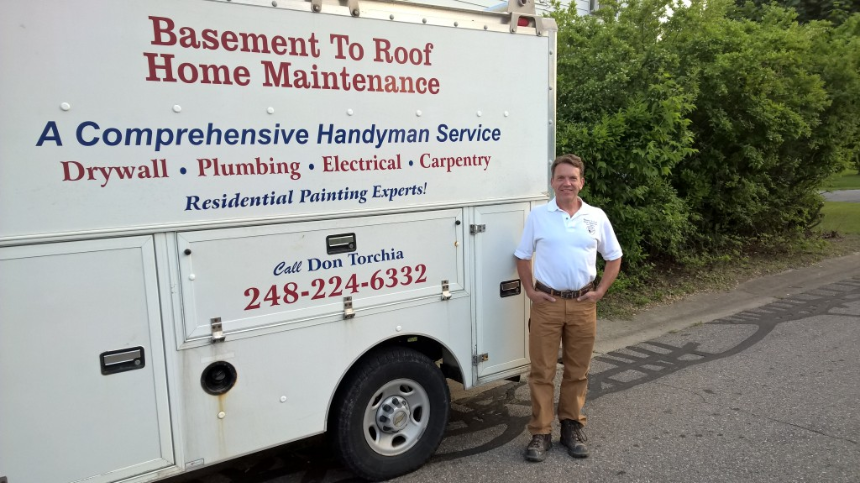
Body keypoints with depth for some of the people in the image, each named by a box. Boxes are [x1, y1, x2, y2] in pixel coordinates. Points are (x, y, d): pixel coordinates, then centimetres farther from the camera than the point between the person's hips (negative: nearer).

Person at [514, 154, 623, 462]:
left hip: (583, 304, 2)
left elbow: (614, 258, 12)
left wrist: (600, 292, 2)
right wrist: (530, 292, -2)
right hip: (547, 303, -1)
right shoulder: (538, 216, 1)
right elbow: (522, 257, 7)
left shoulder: (596, 216, 4)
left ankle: (572, 427, 26)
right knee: (542, 371, 2)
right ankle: (540, 433, 11)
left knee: (577, 370, 11)